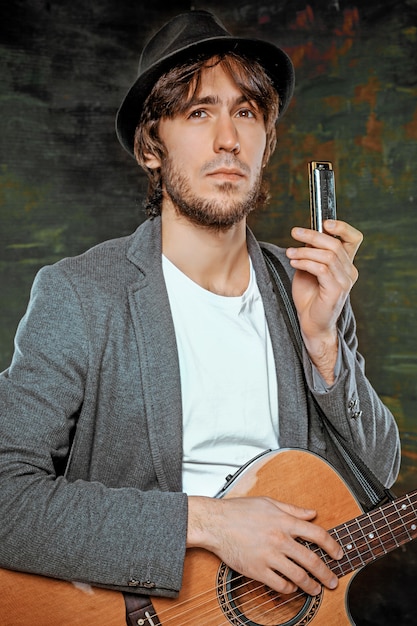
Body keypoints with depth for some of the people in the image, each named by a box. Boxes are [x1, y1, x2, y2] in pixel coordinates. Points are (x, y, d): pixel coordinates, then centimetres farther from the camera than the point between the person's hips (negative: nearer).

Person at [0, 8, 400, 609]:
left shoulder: (305, 287, 2)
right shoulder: (76, 295, -11)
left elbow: (377, 474, 2)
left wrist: (322, 338, -13)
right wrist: (206, 520, -23)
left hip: (299, 591, 3)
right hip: (140, 601, -2)